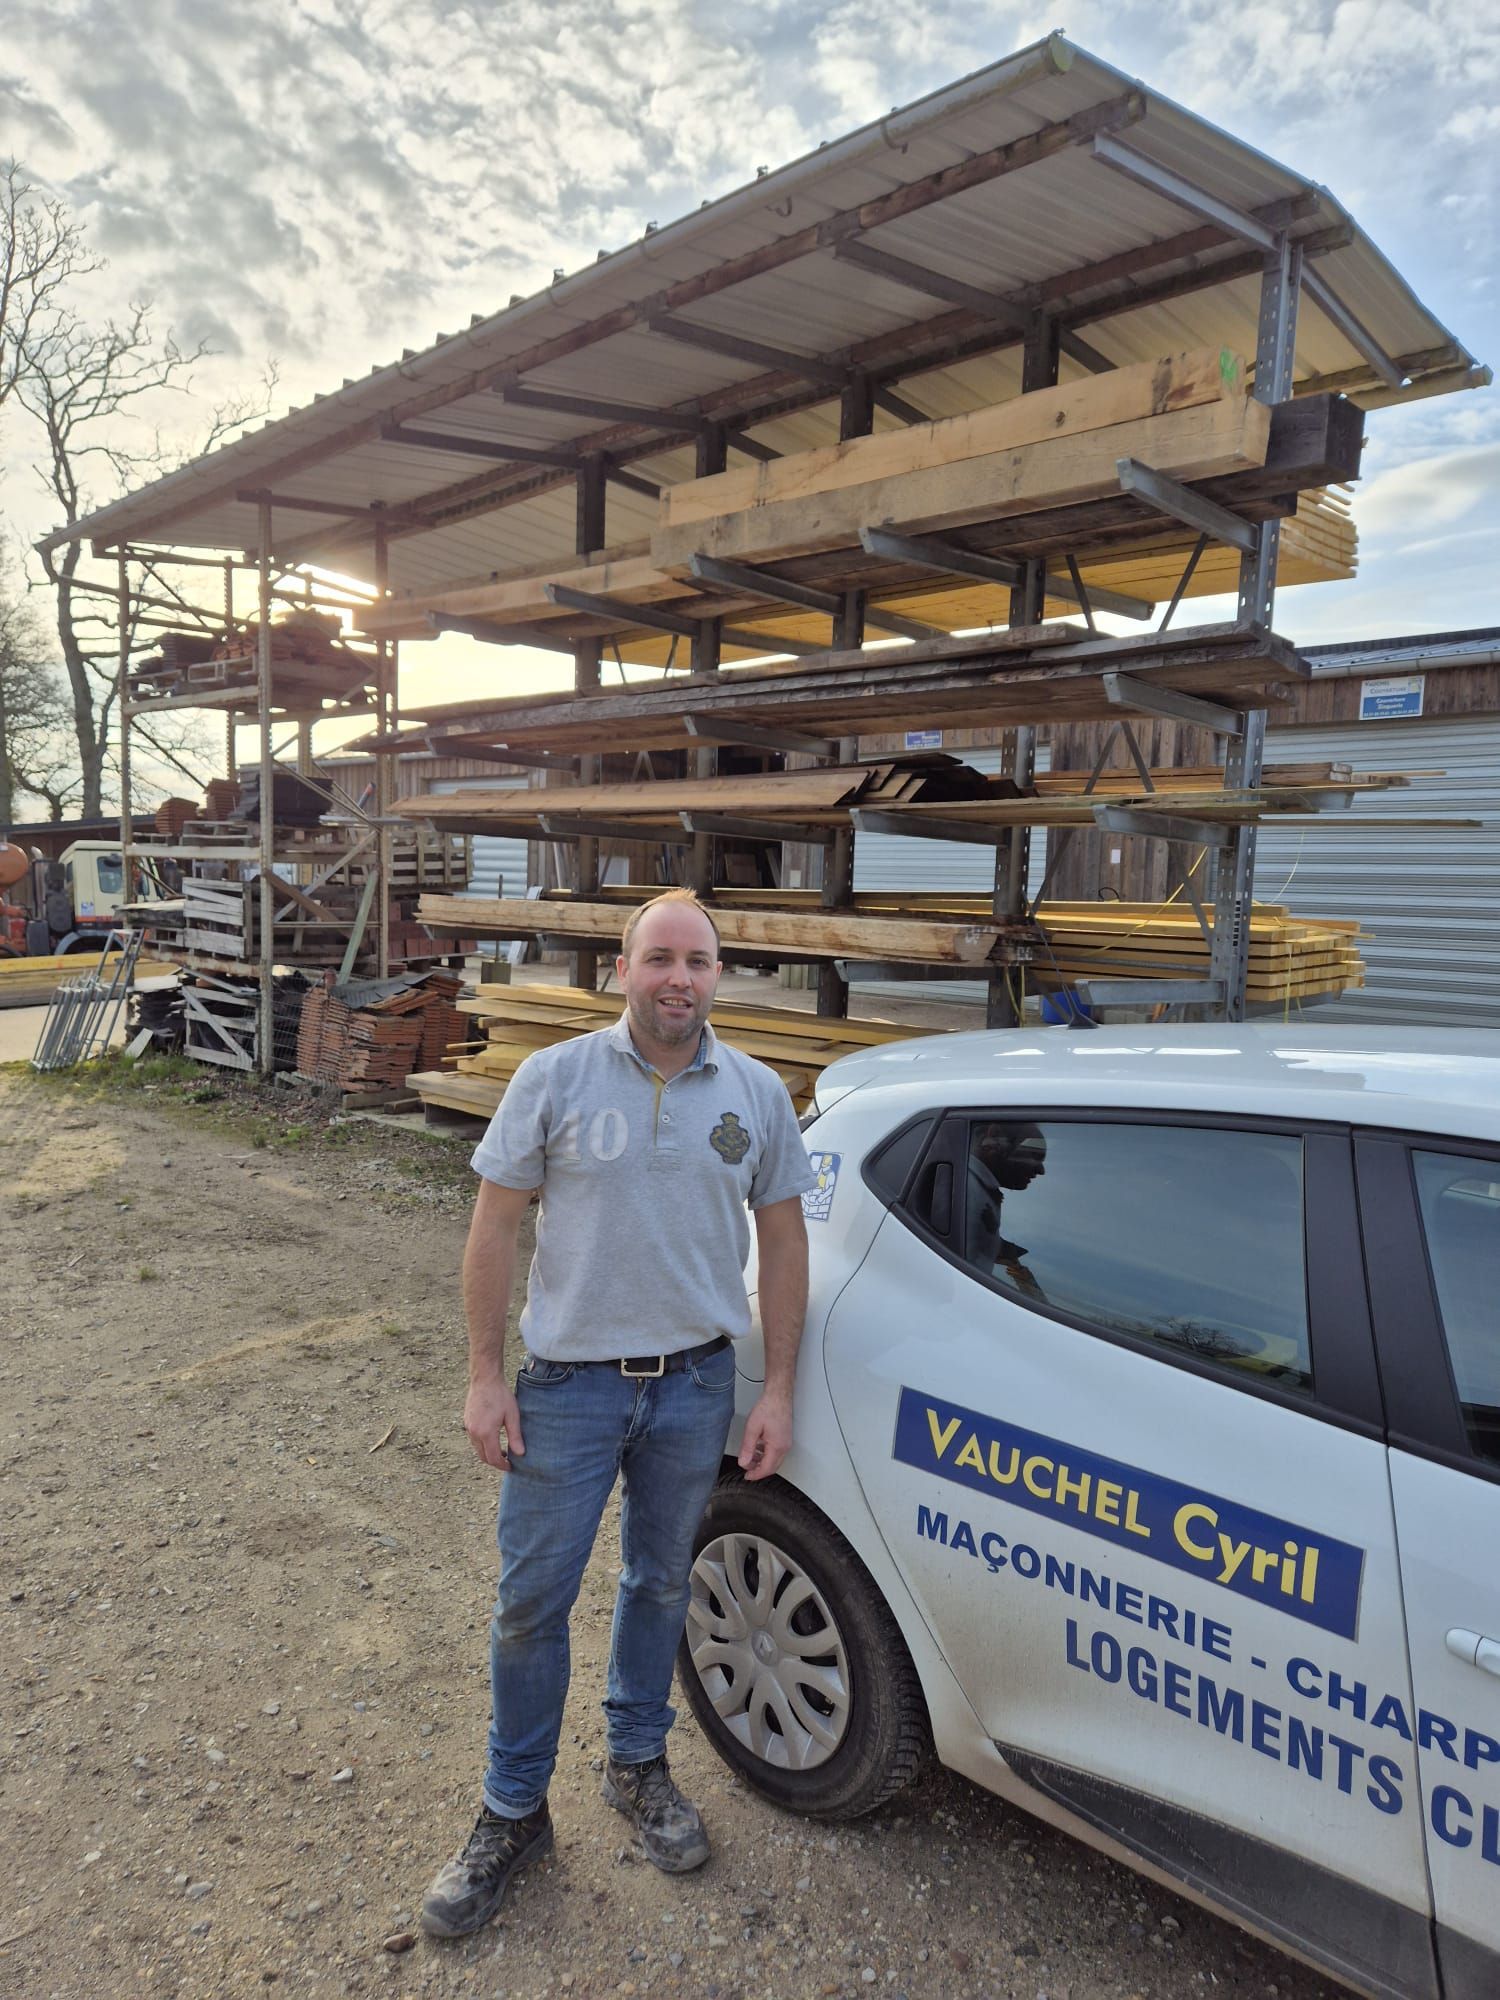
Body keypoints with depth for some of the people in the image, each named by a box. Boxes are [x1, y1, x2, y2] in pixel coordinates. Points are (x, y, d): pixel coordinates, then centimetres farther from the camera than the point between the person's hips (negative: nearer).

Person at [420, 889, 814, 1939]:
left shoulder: (757, 1093, -3)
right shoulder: (555, 1078, -9)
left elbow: (784, 1240, 3)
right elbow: (496, 1224, -5)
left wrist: (778, 1391, 0)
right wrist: (486, 1375, -7)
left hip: (695, 1382, 2)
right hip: (570, 1381, -2)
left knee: (661, 1584, 20)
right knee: (533, 1598, 8)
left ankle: (639, 1763, 44)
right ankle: (513, 1814, 30)